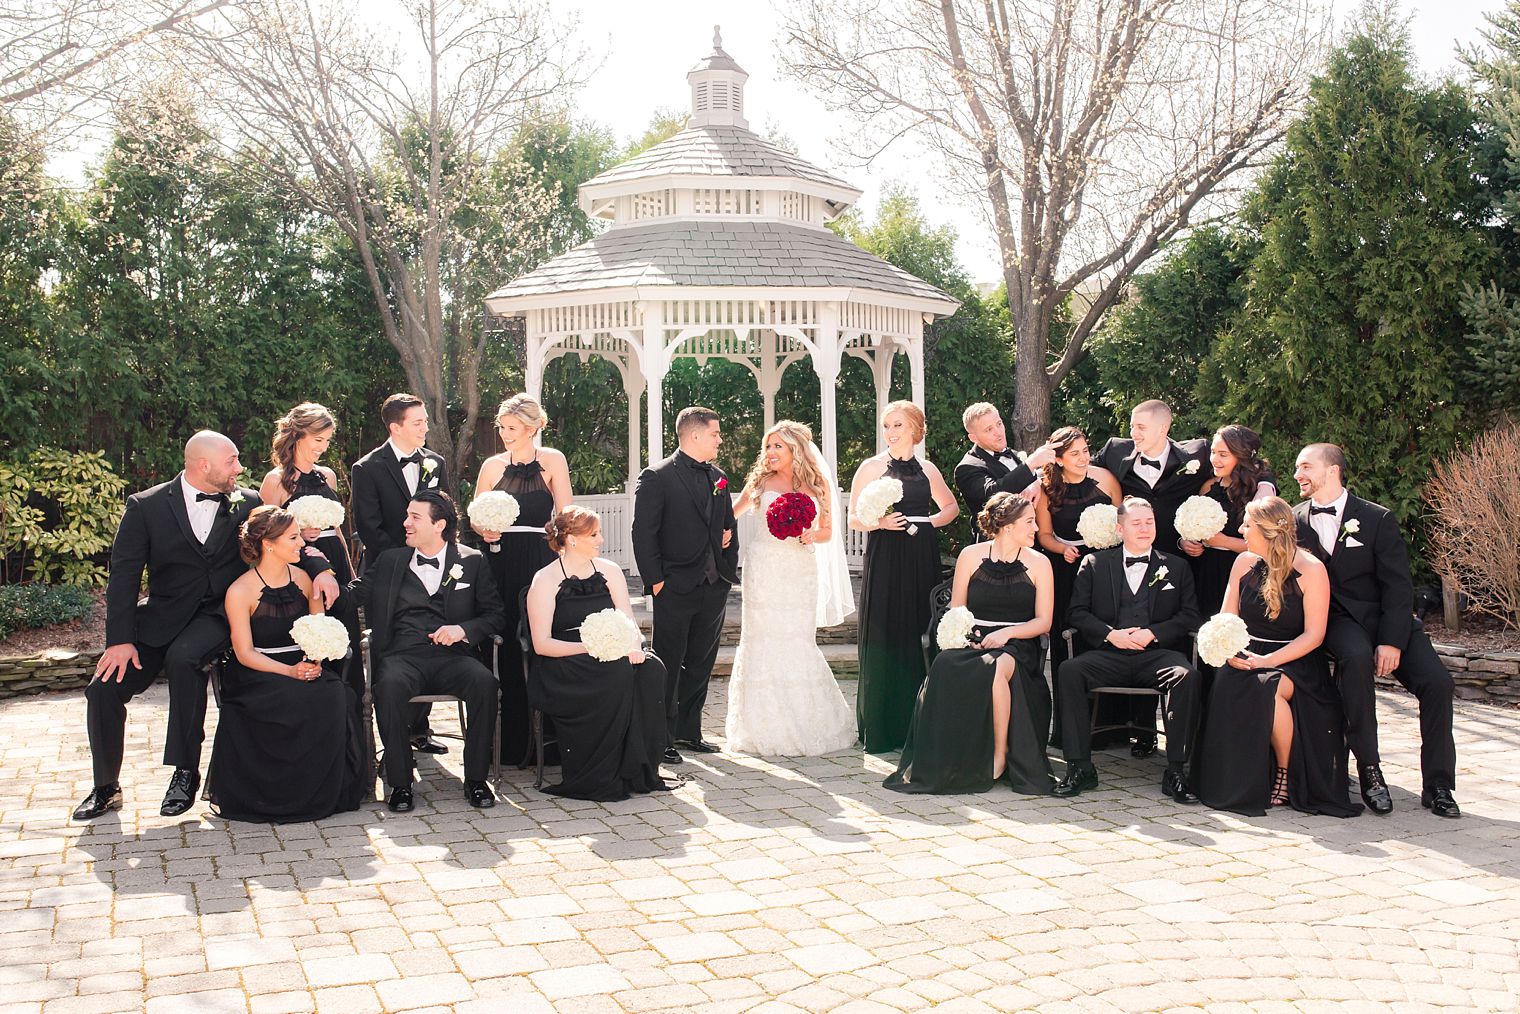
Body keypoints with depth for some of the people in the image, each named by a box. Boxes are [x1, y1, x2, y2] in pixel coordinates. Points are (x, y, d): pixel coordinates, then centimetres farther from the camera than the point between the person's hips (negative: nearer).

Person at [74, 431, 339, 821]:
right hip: (161, 616, 2)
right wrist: (120, 639, -16)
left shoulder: (248, 503, 2)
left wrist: (321, 569, -16)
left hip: (217, 616, -1)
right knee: (103, 689, -12)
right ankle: (106, 788, 11)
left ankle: (186, 772, -21)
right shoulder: (146, 506, -2)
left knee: (183, 656, -33)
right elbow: (124, 575, -6)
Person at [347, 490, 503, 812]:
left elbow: (494, 616, 11)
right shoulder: (390, 561, 20)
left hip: (452, 655, 0)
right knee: (390, 686, -34)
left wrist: (463, 629, -7)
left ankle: (476, 778, -17)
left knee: (484, 683, -32)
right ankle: (400, 782, -20)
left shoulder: (471, 562, 14)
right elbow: (353, 595, 12)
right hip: (402, 655, 1)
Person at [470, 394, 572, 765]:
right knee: (504, 644, 2)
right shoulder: (492, 465, 10)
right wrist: (484, 530, -7)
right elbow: (475, 517, 14)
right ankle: (508, 742, 11)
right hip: (500, 562, 3)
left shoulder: (552, 461, 2)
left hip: (540, 561, -2)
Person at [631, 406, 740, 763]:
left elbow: (728, 525, 21)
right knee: (669, 668, 1)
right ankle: (662, 739, 9)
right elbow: (643, 534, -11)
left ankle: (688, 732, 25)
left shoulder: (718, 477, 12)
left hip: (714, 587, 7)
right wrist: (656, 581, -15)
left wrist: (729, 569, 9)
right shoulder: (657, 477, -9)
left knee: (700, 666, 14)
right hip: (676, 588, -7)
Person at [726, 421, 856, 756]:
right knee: (762, 640, 1)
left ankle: (804, 725, 11)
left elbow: (827, 532, 8)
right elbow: (733, 513, 15)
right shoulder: (762, 481, 6)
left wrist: (807, 536, -12)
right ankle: (765, 725, 11)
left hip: (799, 568, -1)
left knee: (797, 641, -2)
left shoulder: (816, 484, 4)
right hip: (763, 568, 1)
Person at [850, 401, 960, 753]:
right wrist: (880, 522, -17)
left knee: (920, 636, 3)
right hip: (884, 561, -3)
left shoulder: (927, 469, 11)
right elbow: (854, 519, 1)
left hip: (921, 561, 3)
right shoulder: (871, 467, 3)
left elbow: (952, 506, 25)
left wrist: (932, 521, 6)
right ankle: (883, 728, 3)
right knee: (884, 638, -3)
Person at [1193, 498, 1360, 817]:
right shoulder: (1245, 562, 8)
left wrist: (1267, 661, -21)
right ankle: (1243, 782, -12)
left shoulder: (1311, 570, -8)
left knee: (1266, 688, -37)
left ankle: (1286, 773, -13)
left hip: (1295, 662, -4)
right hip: (1248, 657, 4)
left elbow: (1313, 635, -10)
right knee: (1227, 690, -29)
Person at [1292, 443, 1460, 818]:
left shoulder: (1378, 519, -3)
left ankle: (1437, 785, -5)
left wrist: (1392, 641, -18)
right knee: (1356, 657, -34)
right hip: (1336, 619, 0)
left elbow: (1397, 586, -6)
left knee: (1436, 681, -20)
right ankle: (1369, 771, -26)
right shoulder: (1295, 521, 4)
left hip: (1384, 617, 1)